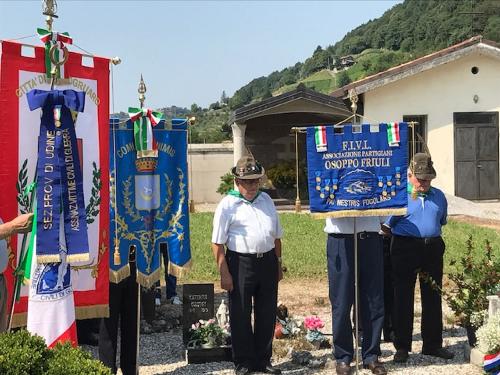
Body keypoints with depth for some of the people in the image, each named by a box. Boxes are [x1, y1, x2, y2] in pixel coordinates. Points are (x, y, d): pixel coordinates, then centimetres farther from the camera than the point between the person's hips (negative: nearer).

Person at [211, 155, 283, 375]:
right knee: (241, 316, 3)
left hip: (267, 262, 5)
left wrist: (278, 264, 17)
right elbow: (217, 243, -8)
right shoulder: (228, 205, -4)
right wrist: (224, 273, -12)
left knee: (267, 314, 11)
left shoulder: (266, 200, 13)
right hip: (240, 263, -5)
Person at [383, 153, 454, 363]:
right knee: (403, 299, 1)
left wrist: (432, 236, 15)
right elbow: (386, 225, 1)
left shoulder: (438, 196, 12)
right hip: (405, 249, -4)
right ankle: (402, 347, 11)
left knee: (433, 298, 10)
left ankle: (432, 344, 22)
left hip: (433, 249, 4)